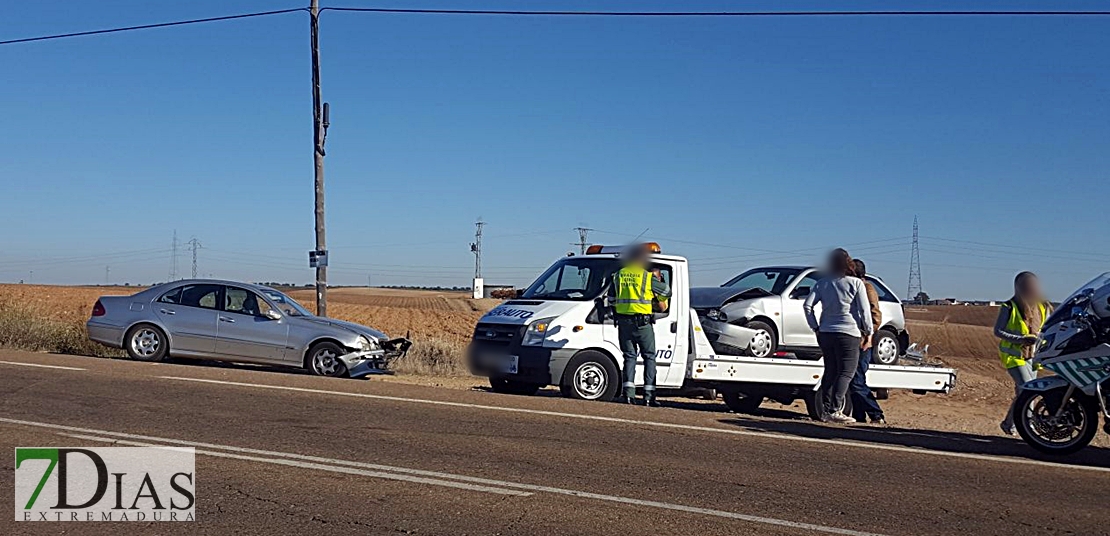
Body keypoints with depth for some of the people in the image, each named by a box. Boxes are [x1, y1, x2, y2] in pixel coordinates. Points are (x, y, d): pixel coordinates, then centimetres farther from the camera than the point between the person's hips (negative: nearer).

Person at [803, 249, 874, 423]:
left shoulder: (822, 283, 7)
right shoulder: (856, 283, -4)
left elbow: (807, 305, 0)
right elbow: (864, 310, -6)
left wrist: (815, 327, 7)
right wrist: (869, 333, 1)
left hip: (825, 333, 5)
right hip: (848, 333, -5)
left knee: (830, 371, 13)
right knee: (846, 373, -1)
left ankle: (826, 410, 14)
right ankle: (835, 411, -10)